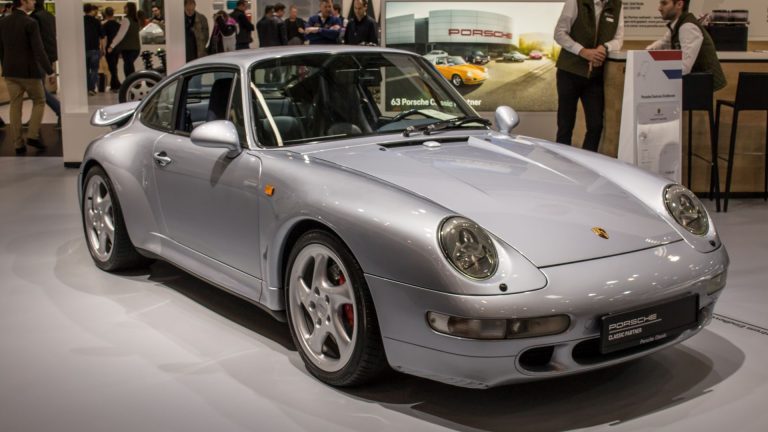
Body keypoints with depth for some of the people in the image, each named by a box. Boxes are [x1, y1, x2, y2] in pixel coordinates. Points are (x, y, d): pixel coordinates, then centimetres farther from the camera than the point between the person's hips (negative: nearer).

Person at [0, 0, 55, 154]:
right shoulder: (30, 23, -15)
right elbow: (39, 50, -19)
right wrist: (49, 71, -16)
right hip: (28, 71, -5)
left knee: (15, 106, 9)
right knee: (39, 101, 13)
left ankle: (18, 144, 9)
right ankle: (33, 135, 3)